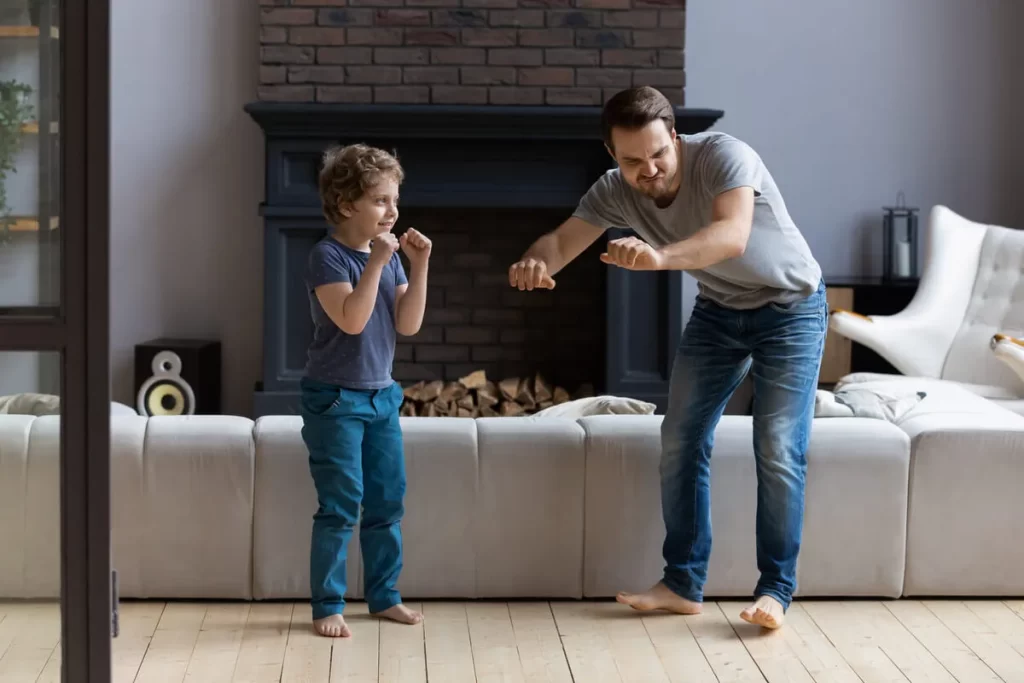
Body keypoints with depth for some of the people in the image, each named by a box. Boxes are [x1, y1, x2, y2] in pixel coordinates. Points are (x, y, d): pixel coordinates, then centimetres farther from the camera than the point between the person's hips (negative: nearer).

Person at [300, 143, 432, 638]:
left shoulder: (389, 256, 5)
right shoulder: (328, 256, -14)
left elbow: (408, 324, -1)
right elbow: (352, 319, -26)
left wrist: (419, 266, -9)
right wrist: (376, 263, -25)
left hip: (381, 396, 7)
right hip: (335, 398, -7)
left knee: (388, 500, 11)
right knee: (340, 505, -6)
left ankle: (383, 595, 24)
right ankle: (327, 606, 4)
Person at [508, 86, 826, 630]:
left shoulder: (724, 156, -32)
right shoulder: (615, 192, -14)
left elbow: (732, 237, -48)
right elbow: (562, 241, -18)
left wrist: (659, 256, -66)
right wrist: (534, 263, -44)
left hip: (790, 307, -6)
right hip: (718, 309, 6)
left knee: (778, 450, -12)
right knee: (681, 440, 2)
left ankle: (776, 589, -1)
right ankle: (683, 583, 11)